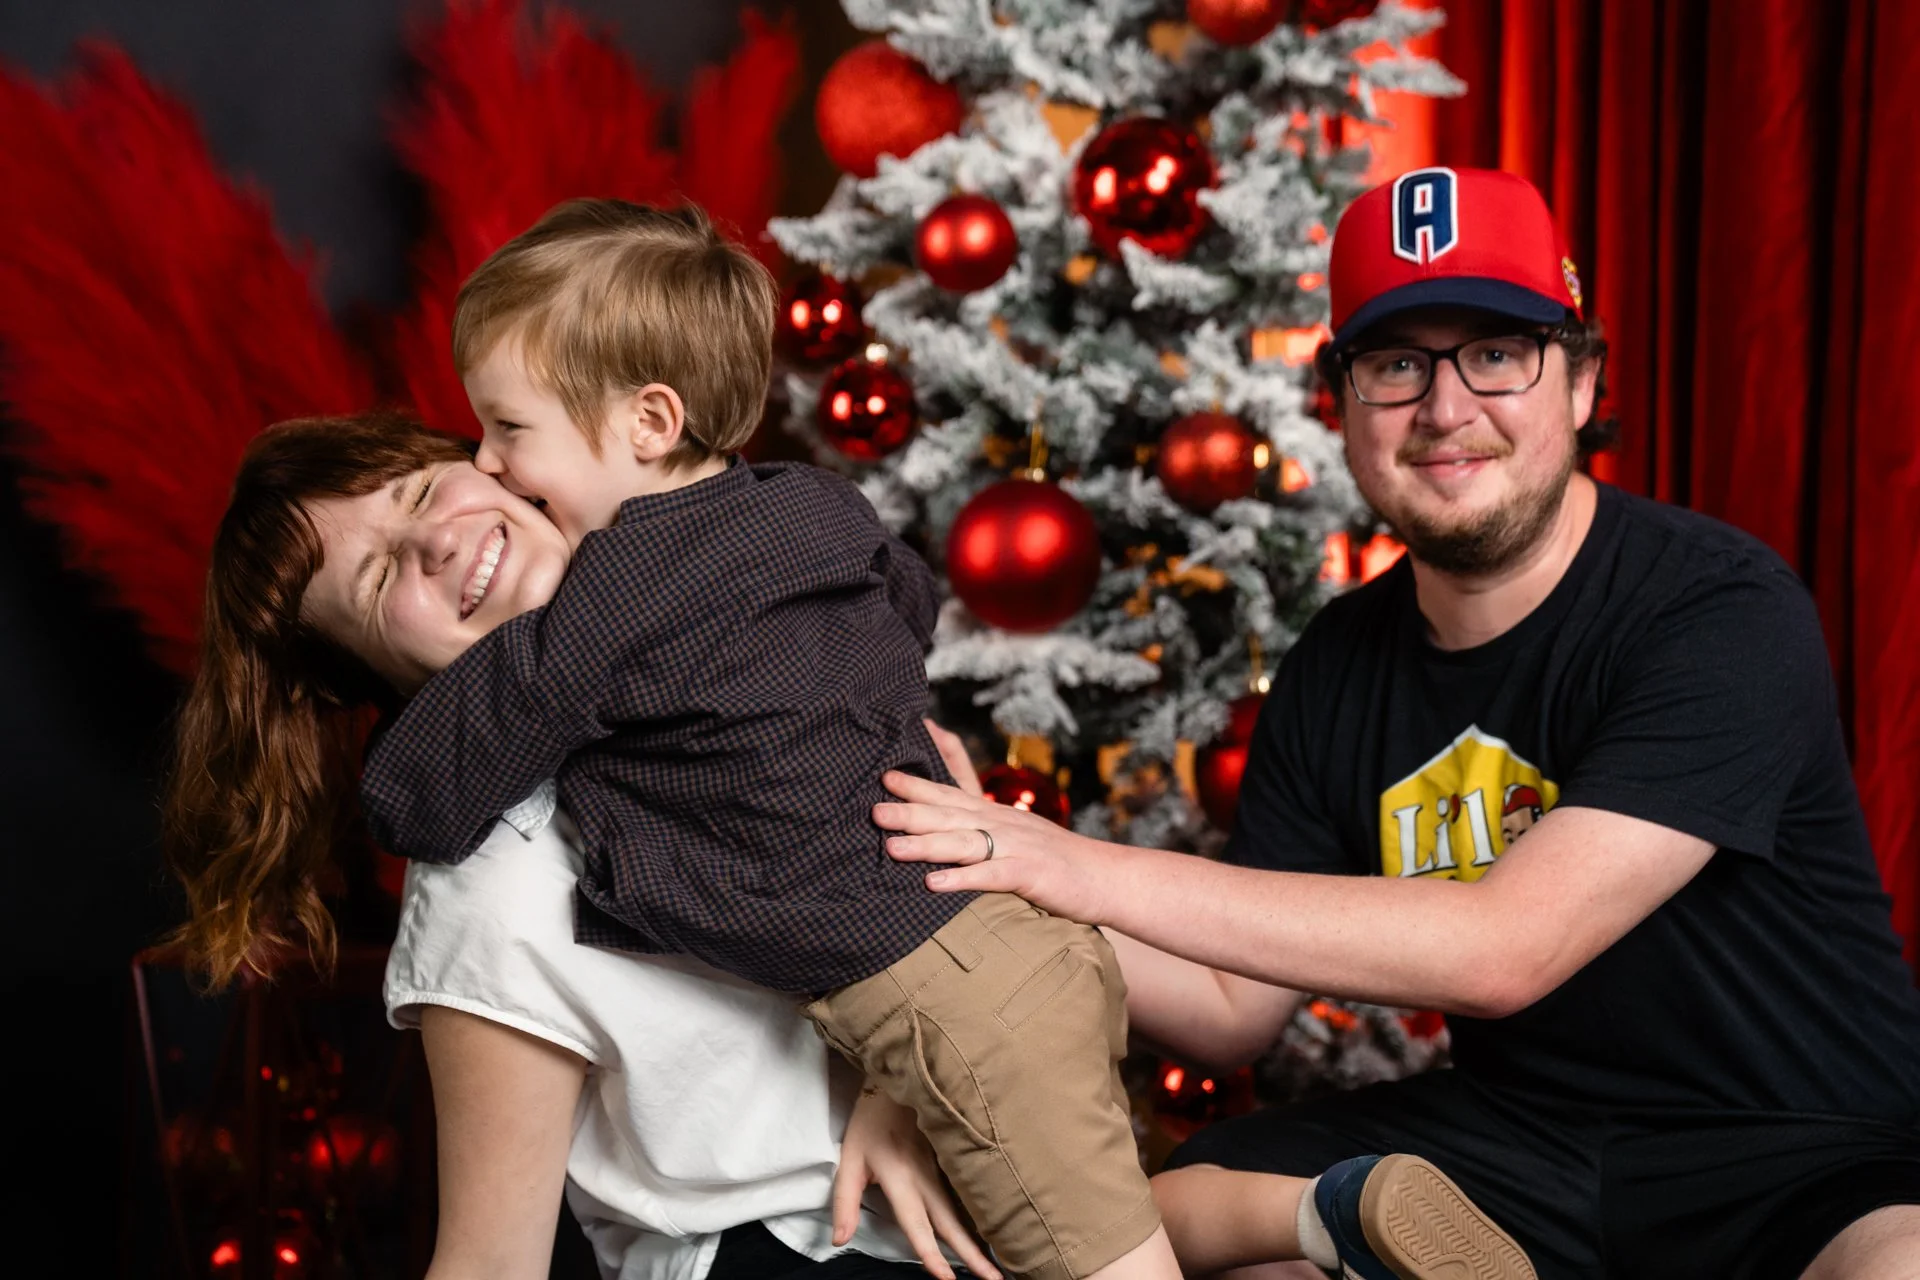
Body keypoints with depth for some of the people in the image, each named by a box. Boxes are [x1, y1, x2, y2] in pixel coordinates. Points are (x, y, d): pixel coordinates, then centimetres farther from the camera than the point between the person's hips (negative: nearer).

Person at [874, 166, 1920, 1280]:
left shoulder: (1726, 614, -17)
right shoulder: (1340, 666, 1)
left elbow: (1505, 949, -27)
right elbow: (1237, 1008, 4)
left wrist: (1098, 872, -28)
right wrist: (1017, 896, -15)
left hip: (1813, 1158, -3)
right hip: (1513, 1138, 4)